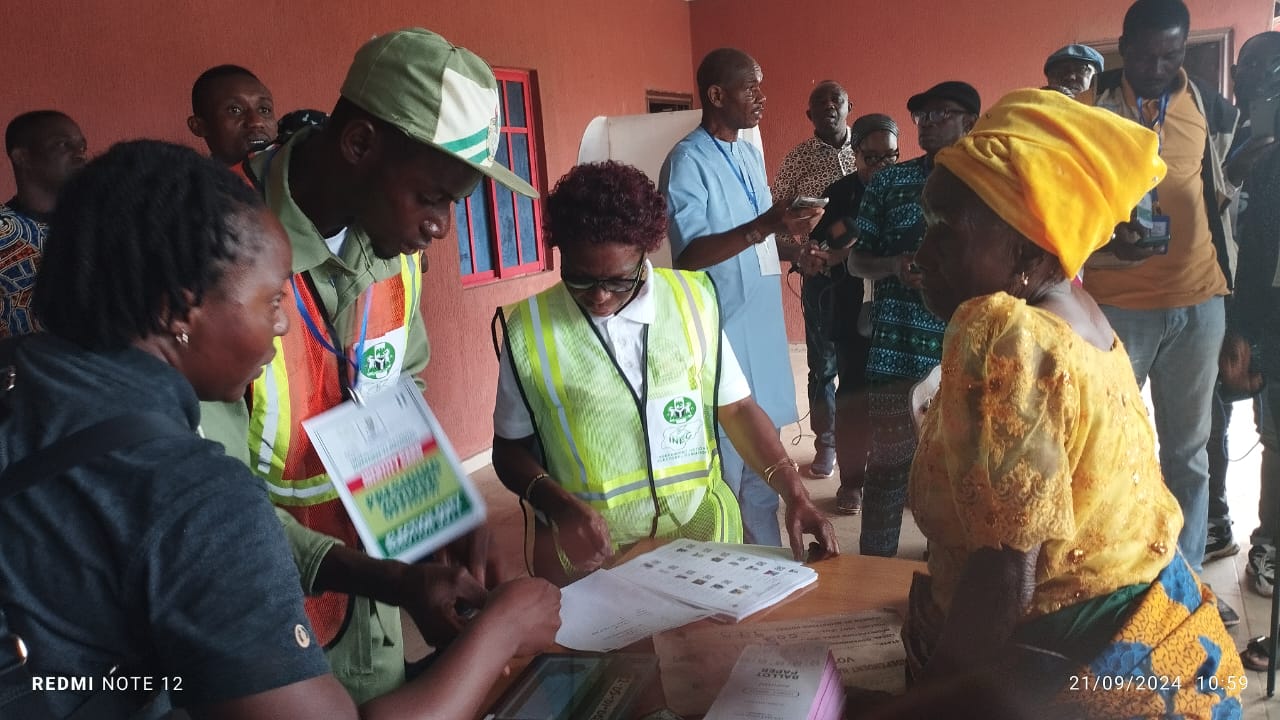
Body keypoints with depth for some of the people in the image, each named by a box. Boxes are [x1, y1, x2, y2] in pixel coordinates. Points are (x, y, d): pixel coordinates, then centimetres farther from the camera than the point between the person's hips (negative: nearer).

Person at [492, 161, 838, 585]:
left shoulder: (691, 300, 0)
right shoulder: (529, 327, -4)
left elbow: (737, 408, 7)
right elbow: (510, 448, 5)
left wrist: (795, 495, -6)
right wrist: (560, 506, -14)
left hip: (698, 529, 1)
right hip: (589, 549, -1)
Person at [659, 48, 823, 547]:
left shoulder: (751, 155, 14)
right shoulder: (687, 161, -12)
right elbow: (691, 254, -20)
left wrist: (791, 249, 4)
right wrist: (766, 225, -30)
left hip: (762, 332, 8)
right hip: (721, 336, -8)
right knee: (723, 465, -2)